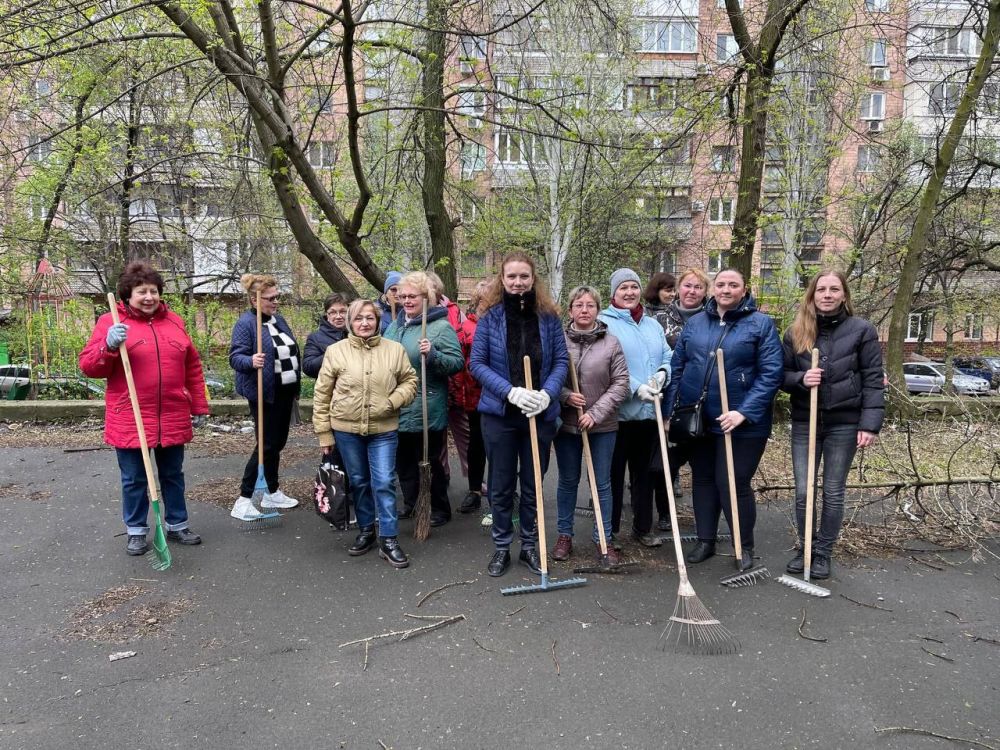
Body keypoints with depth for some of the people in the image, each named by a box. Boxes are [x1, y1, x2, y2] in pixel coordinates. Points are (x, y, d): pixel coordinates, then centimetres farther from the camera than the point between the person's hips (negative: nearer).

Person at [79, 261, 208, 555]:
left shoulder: (174, 321, 9)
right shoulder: (110, 322, -3)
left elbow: (192, 367, 12)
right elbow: (88, 365, -7)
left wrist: (199, 406, 10)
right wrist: (109, 346, -26)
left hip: (172, 419, 3)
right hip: (130, 420, -3)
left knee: (173, 475, 15)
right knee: (134, 479, 9)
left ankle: (177, 525, 29)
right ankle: (136, 531, 24)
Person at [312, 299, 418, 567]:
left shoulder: (395, 350, -1)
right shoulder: (336, 351, -3)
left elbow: (409, 382, 6)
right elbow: (322, 394, 1)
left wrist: (393, 401, -13)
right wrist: (324, 433, 0)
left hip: (384, 429, 0)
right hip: (346, 429, 1)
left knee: (384, 483, -1)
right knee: (359, 481, 14)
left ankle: (388, 539, 9)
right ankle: (366, 530, 31)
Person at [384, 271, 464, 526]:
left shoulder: (441, 326, -9)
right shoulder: (395, 326, 11)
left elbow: (457, 362, -15)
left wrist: (432, 355, -29)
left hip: (427, 409, -7)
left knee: (431, 460, 4)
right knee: (403, 459, 17)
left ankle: (439, 510, 19)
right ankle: (410, 504, 33)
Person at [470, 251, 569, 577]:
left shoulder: (548, 317, -1)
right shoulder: (491, 317, -4)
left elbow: (561, 362, 0)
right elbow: (477, 363, -7)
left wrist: (546, 394, -18)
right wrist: (511, 391, -19)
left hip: (540, 414, 1)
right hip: (499, 414, -1)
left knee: (532, 485, 13)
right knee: (501, 486, 10)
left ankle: (530, 546, 30)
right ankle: (501, 548, 26)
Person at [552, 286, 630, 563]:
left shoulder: (611, 343, -3)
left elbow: (621, 383, -5)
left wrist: (596, 413, -11)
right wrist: (565, 395, -17)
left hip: (602, 425, 0)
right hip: (566, 423, 0)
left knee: (602, 483, 8)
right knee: (568, 481, 13)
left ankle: (603, 539, 21)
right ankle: (564, 535, 27)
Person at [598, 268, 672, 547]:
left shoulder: (653, 325, 14)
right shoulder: (604, 323, -7)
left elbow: (667, 357, 13)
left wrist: (662, 373, -10)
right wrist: (636, 388, -22)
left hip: (650, 411, 6)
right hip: (617, 412, -6)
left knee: (643, 472, 17)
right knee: (613, 473, 4)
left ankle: (643, 528, 30)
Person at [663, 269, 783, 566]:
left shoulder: (761, 324, -4)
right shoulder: (695, 323, 8)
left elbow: (771, 374, -11)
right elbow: (677, 368, 10)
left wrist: (744, 412, -20)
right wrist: (669, 412, 5)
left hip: (741, 423, -4)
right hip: (695, 419, 4)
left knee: (733, 483, 0)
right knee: (702, 479, 15)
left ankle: (745, 546, 21)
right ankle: (705, 540, 30)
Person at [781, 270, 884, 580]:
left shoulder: (862, 330, -3)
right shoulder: (796, 332, 4)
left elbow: (873, 380, -5)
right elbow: (782, 375, 7)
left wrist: (870, 424, -12)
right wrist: (801, 379, -16)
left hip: (844, 423, -2)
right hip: (804, 422, 2)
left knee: (833, 492, 8)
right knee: (802, 492, 5)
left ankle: (823, 553, 23)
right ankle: (804, 548, 24)